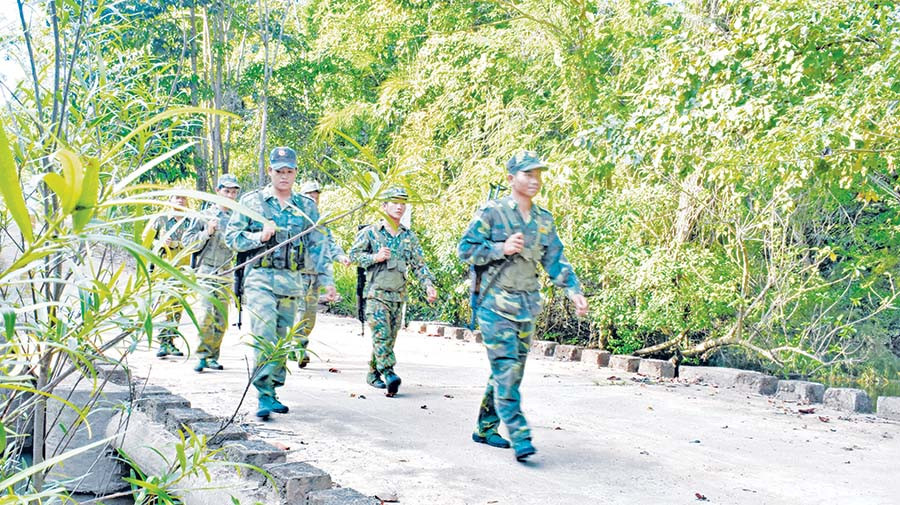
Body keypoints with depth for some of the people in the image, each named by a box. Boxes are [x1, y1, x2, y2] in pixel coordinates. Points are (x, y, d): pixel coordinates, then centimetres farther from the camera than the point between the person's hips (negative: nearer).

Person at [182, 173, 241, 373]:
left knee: (221, 319, 6)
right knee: (206, 314, -16)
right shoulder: (205, 215, 3)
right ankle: (202, 355, -10)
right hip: (206, 271, -3)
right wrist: (207, 233, -12)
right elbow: (188, 241, 1)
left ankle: (213, 357, 16)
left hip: (226, 273, 3)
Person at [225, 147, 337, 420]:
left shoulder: (307, 207, 11)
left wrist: (326, 279, 6)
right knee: (265, 336, -16)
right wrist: (260, 237, -12)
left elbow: (317, 246, 12)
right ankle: (264, 396, -14)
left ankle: (272, 392, 19)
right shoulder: (251, 201, 3)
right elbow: (231, 237, 3)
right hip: (260, 279, -3)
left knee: (282, 340, 8)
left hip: (292, 282, 4)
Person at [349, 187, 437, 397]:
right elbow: (354, 254, 1)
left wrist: (428, 284, 0)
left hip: (398, 295, 5)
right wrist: (375, 257, -14)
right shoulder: (370, 232, 1)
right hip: (376, 293, -4)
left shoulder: (409, 236, 13)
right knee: (381, 334, -17)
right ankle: (389, 374, -23)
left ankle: (373, 373, 19)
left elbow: (419, 264, 13)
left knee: (390, 337, 7)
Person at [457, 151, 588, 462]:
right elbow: (466, 249, -7)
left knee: (512, 371, 10)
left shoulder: (544, 220, 12)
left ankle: (485, 428, 22)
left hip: (527, 307, 7)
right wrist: (502, 249, -18)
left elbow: (556, 261, 12)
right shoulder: (492, 213, -5)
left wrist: (573, 290, -1)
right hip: (495, 305, -6)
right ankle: (520, 437, -14)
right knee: (505, 369, -12)